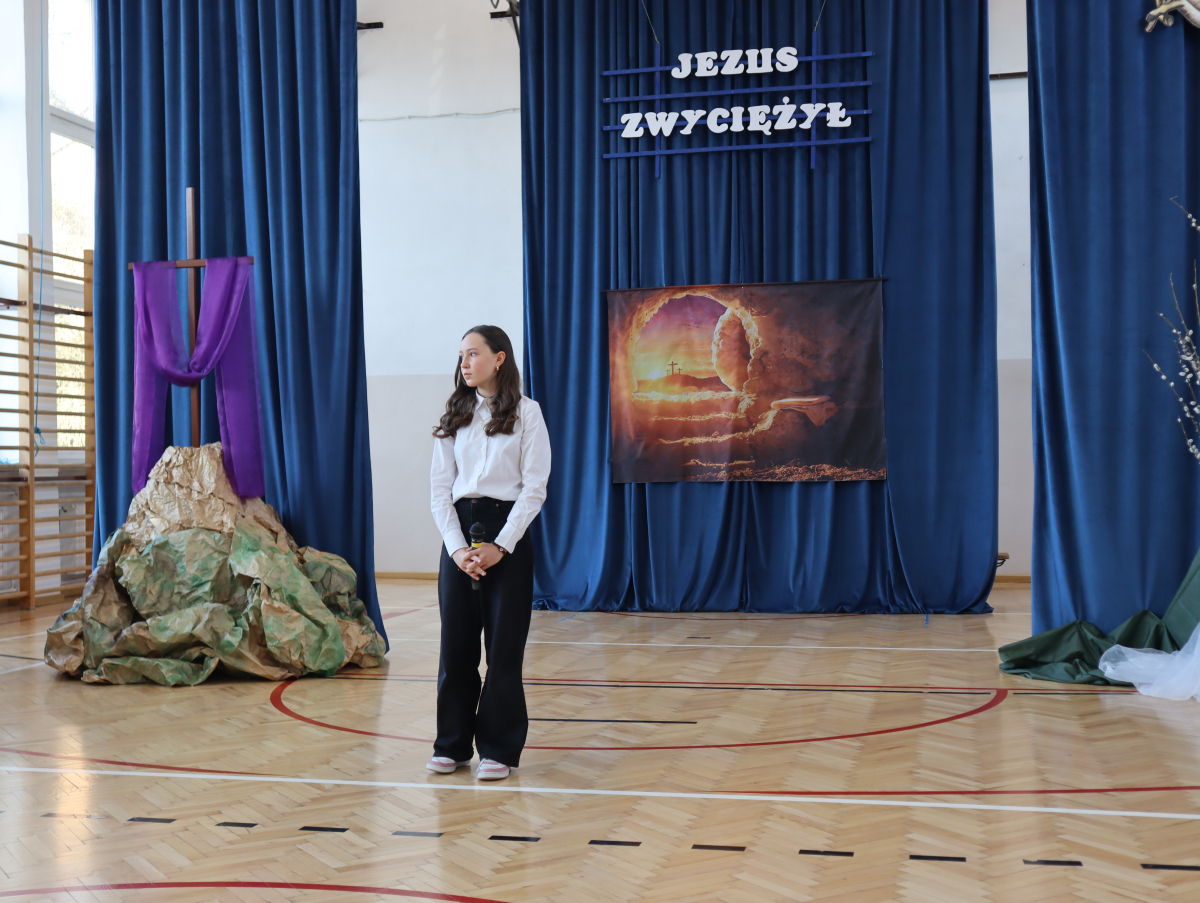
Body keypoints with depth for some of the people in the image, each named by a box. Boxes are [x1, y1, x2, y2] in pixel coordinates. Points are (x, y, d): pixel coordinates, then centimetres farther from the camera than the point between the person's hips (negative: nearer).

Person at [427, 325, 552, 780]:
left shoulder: (526, 413, 0)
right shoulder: (453, 417, 10)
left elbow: (534, 488, -5)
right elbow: (440, 489, 6)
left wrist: (500, 546, -14)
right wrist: (456, 546, -8)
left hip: (507, 532, -3)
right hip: (458, 531, 3)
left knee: (503, 645, 0)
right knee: (456, 643, 5)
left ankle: (499, 748, 10)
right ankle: (452, 744, 18)